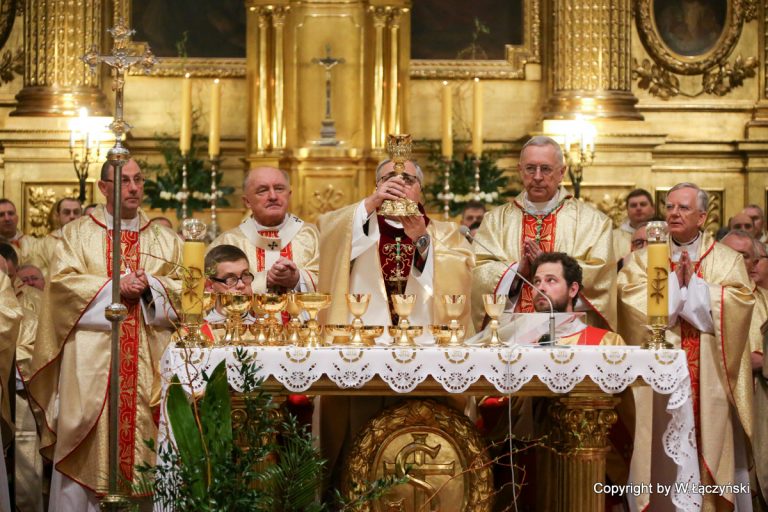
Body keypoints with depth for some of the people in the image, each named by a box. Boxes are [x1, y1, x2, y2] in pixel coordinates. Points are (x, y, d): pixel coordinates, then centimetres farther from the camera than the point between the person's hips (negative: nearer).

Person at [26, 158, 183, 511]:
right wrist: (114, 286, -12)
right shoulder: (77, 234, 9)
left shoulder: (165, 240, 14)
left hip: (147, 361, 2)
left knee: (143, 434, -2)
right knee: (86, 445, -4)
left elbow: (182, 287, 6)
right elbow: (63, 280, -4)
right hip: (90, 359, -2)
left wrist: (149, 285, -11)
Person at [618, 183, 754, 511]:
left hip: (709, 376, 0)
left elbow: (739, 303, -7)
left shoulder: (728, 260, 10)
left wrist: (694, 282, -8)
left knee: (708, 442, -2)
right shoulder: (643, 259, 10)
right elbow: (631, 303, -6)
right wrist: (674, 280, -7)